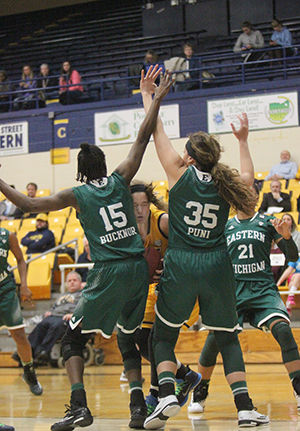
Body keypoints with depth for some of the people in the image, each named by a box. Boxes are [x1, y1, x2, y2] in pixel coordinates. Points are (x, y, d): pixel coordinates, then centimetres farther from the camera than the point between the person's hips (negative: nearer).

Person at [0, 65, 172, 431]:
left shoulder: (77, 195, 0)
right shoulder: (120, 180, 7)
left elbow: (31, 205, -2)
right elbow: (142, 139, 8)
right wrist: (157, 98, 13)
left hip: (108, 272, -4)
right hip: (137, 268, 4)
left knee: (73, 337, 6)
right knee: (128, 338, 18)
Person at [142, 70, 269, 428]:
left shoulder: (181, 174, -2)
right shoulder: (224, 184, 6)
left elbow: (157, 132, 8)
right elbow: (246, 180, 32)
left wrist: (148, 95, 20)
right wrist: (243, 140, 38)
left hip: (180, 264, -2)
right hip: (216, 265, 3)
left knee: (163, 337, 11)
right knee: (228, 337, 13)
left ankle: (167, 395, -10)